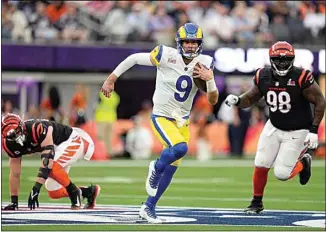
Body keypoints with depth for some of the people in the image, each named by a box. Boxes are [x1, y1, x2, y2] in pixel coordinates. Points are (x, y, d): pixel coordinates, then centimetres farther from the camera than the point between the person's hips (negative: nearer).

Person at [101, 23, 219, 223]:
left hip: (182, 121, 5)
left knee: (171, 168, 7)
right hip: (161, 117, -5)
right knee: (180, 148, -30)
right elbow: (134, 59, -8)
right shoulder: (167, 56, -19)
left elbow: (213, 100, -3)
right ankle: (156, 168, 2)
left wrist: (210, 80, -23)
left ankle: (149, 207, 23)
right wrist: (111, 80, -9)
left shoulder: (204, 64, -5)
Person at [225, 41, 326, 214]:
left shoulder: (301, 78, -24)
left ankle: (303, 162, 26)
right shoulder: (263, 77, -10)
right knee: (261, 165, -1)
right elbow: (250, 98, 6)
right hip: (274, 127, 4)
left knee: (281, 173, -6)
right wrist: (237, 101, -17)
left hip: (296, 132, -4)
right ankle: (257, 202, 21)